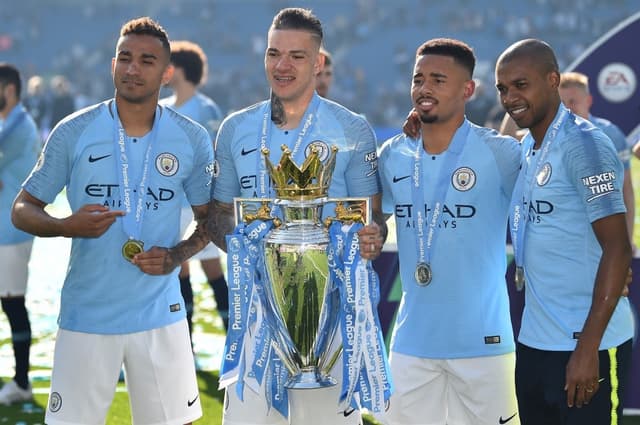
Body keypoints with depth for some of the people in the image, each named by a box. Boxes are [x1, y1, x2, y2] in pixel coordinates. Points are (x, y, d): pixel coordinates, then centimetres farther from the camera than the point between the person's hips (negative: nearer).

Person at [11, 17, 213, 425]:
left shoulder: (192, 139, 3)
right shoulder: (72, 132, -2)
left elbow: (209, 218, 13)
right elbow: (23, 209, 3)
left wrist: (176, 255, -7)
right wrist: (67, 226, -18)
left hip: (160, 314, 1)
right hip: (86, 315, -1)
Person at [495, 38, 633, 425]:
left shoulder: (583, 144, -13)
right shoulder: (526, 147, 11)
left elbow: (618, 248, -18)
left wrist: (588, 347, -22)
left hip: (584, 346, -8)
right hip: (534, 341, 8)